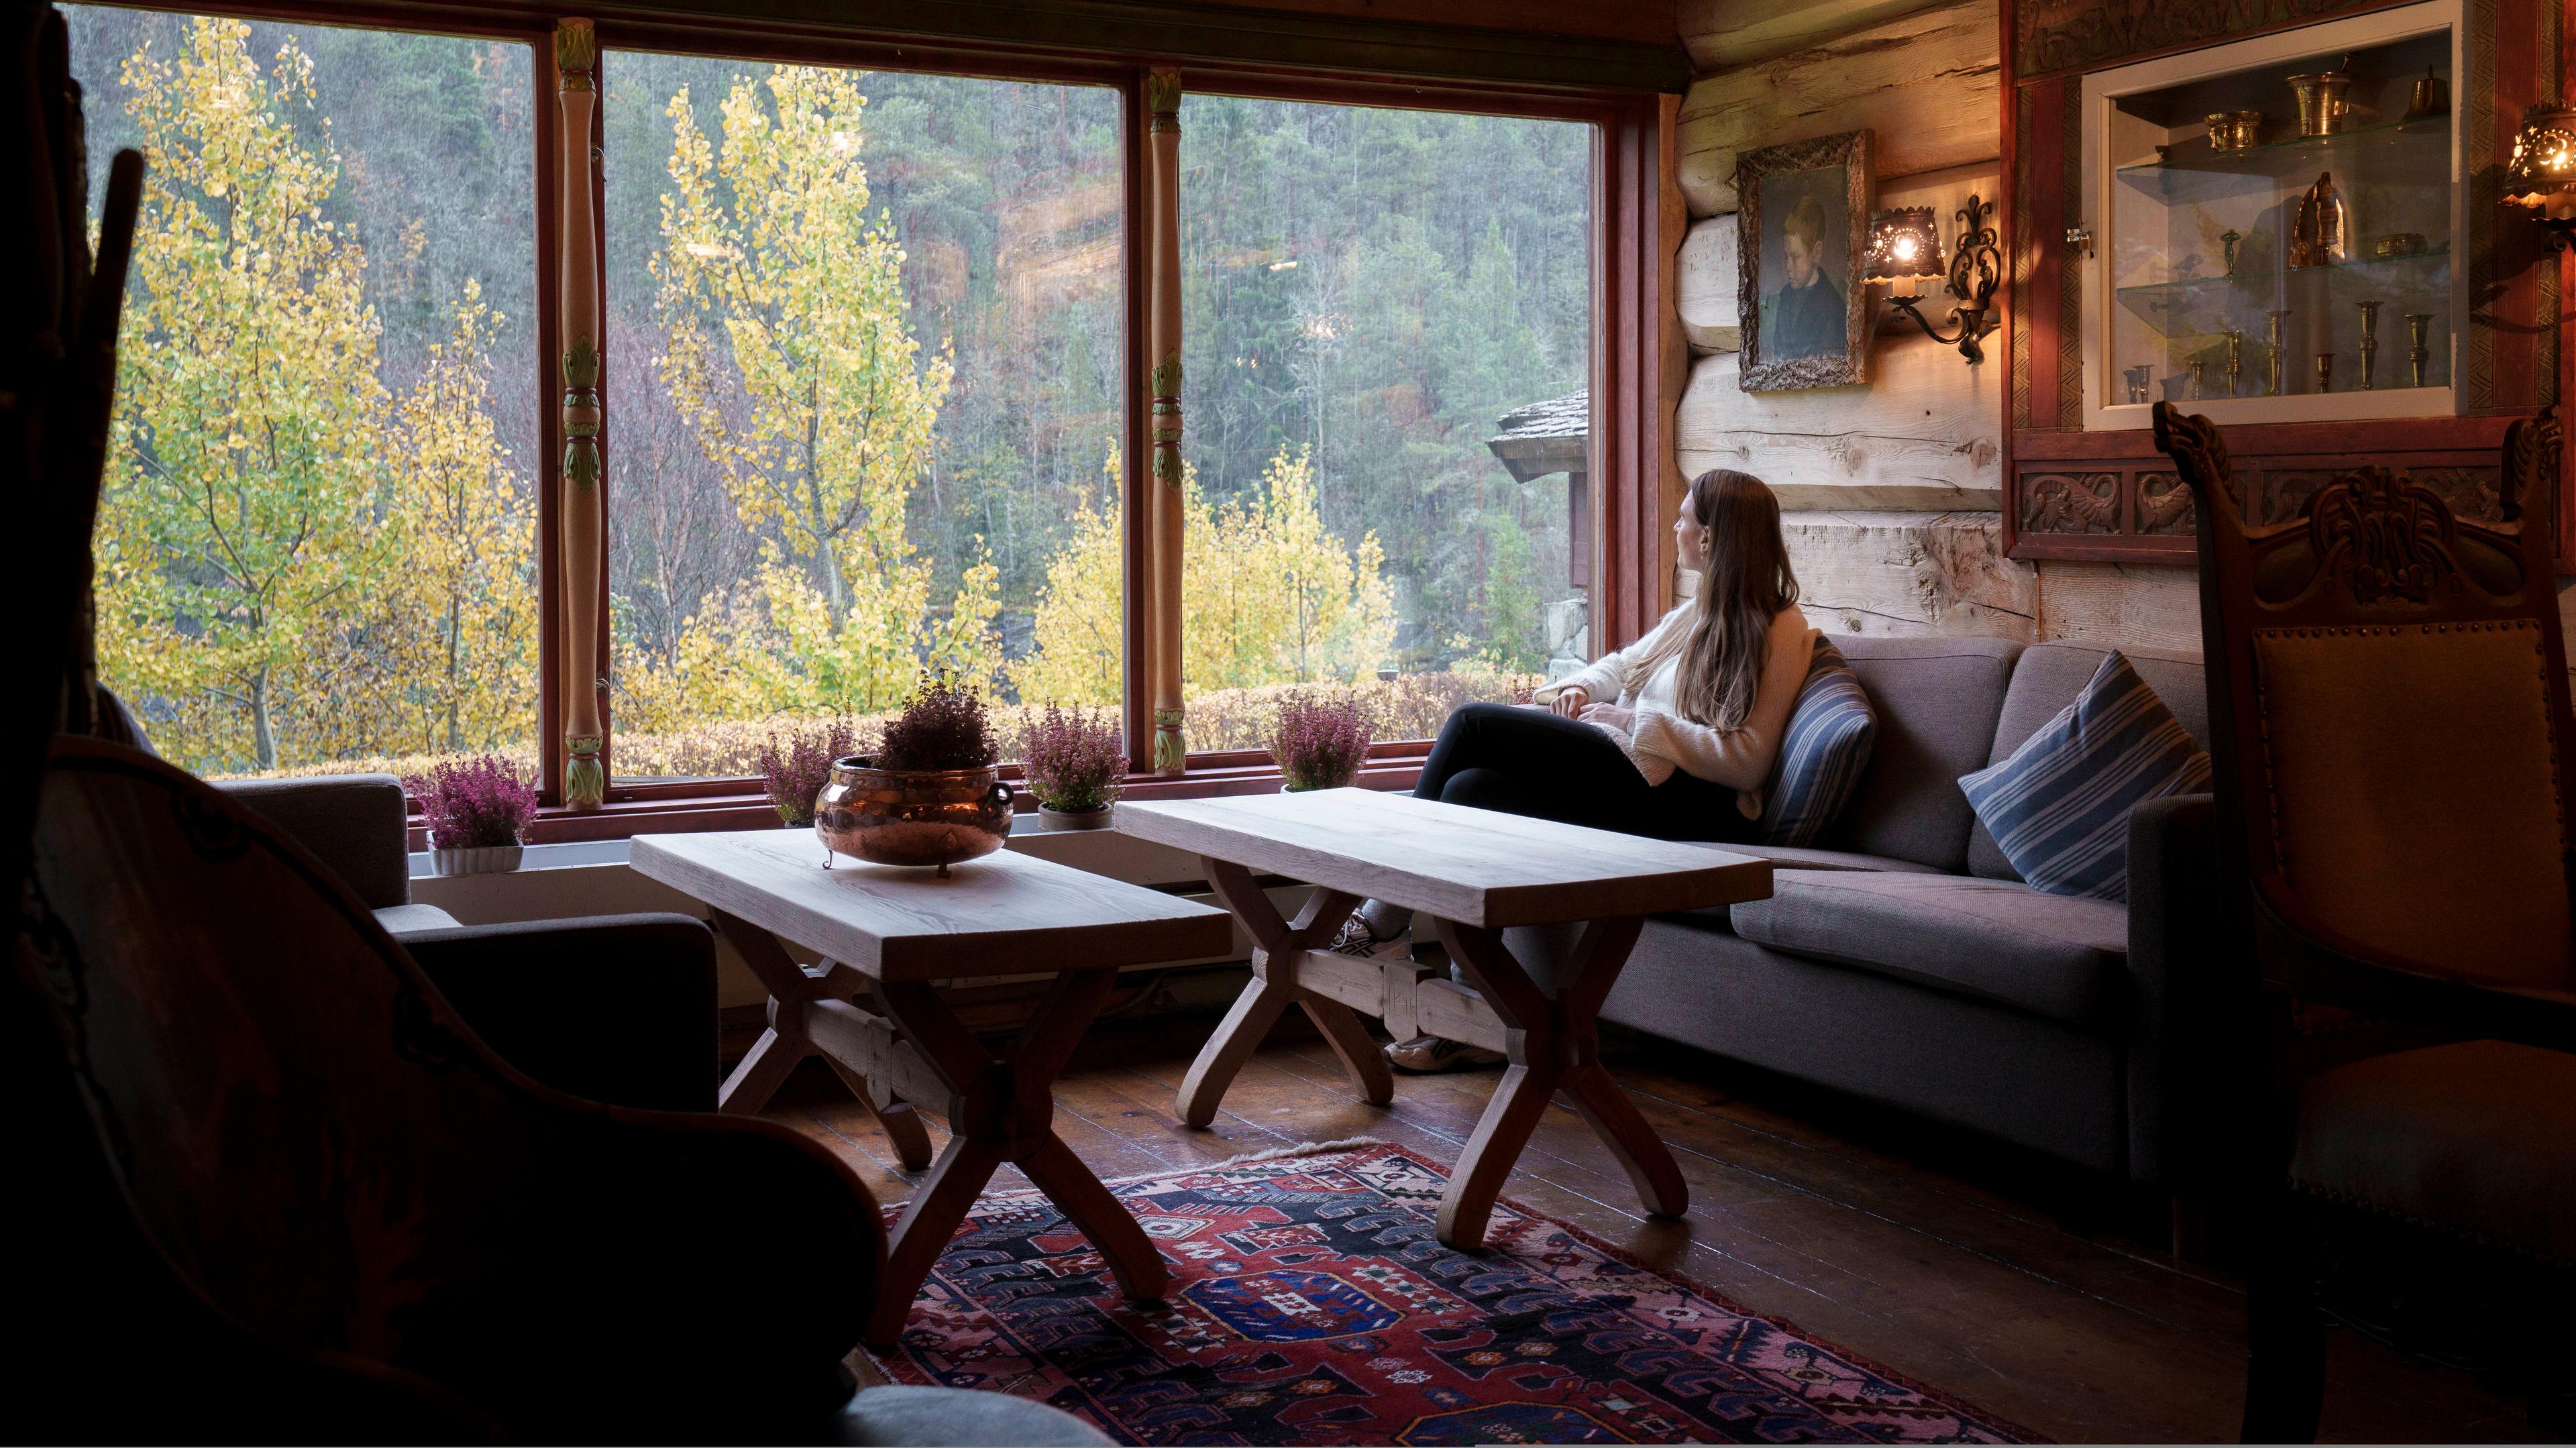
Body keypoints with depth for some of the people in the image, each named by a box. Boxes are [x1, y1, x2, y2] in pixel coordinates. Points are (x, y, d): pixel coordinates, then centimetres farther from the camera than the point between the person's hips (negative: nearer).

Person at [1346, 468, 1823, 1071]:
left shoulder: (1780, 632, -5)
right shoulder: (1700, 611, 22)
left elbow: (1745, 760, -13)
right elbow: (1626, 663, 33)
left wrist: (1636, 721, -13)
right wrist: (1582, 687, 10)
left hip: (1684, 803, -9)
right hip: (1634, 774, 9)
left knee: (1474, 724, -18)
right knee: (1471, 789, -16)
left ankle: (1390, 913, -9)